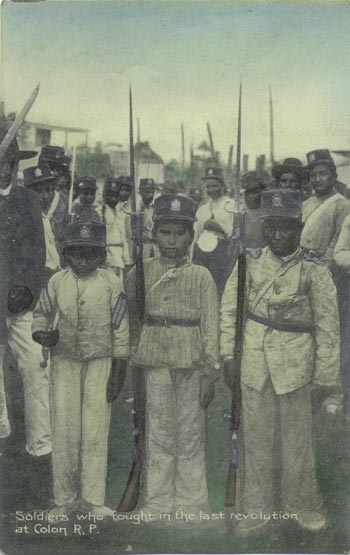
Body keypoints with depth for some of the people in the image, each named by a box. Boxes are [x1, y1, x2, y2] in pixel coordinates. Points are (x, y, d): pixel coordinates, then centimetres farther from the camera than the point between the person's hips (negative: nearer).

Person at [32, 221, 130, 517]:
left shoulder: (111, 283, -5)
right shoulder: (56, 282, 0)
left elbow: (120, 329, -3)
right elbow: (41, 314, 12)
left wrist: (118, 371, -4)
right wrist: (41, 333, -11)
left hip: (100, 362, -1)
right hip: (64, 362, 2)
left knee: (96, 430, 1)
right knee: (65, 430, 4)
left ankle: (93, 497, 16)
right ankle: (65, 498, 18)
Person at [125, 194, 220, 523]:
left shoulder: (202, 277, -1)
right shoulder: (140, 272, 3)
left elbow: (210, 326, -2)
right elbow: (129, 317, 10)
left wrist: (210, 373, -4)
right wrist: (132, 355, 5)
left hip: (192, 364, -1)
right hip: (155, 363, 1)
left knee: (191, 434, 7)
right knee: (159, 434, 8)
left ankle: (191, 505, 21)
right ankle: (157, 503, 21)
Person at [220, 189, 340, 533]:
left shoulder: (315, 272, -6)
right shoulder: (249, 265, 0)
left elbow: (328, 329, -3)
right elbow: (229, 312, 6)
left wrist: (323, 379, -3)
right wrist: (229, 357, 1)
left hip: (296, 369, -2)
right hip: (254, 366, 2)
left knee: (297, 442, 11)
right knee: (256, 439, 11)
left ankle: (301, 504, 33)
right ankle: (257, 506, 28)